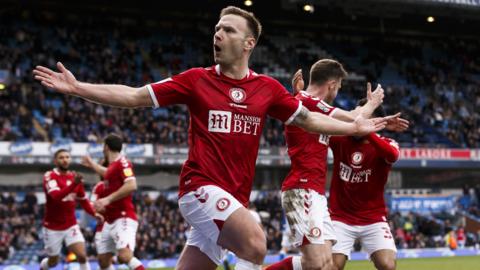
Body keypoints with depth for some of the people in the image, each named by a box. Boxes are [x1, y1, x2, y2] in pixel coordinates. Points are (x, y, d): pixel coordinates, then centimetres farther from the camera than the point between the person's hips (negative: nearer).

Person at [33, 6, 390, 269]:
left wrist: (355, 128, 8)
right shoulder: (196, 80, 1)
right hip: (201, 185, -4)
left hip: (234, 198, 4)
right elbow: (135, 97, 2)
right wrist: (77, 87, -4)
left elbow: (307, 119, 15)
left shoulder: (267, 88, 7)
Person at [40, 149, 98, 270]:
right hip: (52, 227, -3)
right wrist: (74, 184, -48)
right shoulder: (49, 176, -15)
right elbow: (56, 196, -33)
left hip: (71, 226, 3)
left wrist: (94, 213, -5)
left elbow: (83, 200, 13)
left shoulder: (75, 177, 2)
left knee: (82, 256, -15)